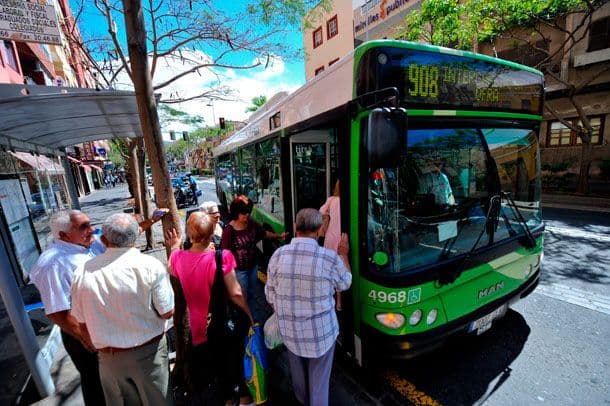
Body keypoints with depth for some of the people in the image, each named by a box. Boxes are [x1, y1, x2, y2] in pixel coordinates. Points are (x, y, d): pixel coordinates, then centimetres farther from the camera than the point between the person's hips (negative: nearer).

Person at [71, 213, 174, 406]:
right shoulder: (150, 265, -22)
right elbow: (167, 312, -16)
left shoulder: (83, 272, -9)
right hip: (148, 353, -3)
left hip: (108, 357, 4)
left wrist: (102, 345, 19)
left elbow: (82, 323, 2)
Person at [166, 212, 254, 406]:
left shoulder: (178, 257, -16)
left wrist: (174, 248, 20)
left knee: (220, 361, 28)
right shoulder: (221, 257, -29)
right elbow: (235, 294, -23)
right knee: (236, 357, 25)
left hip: (199, 326, 4)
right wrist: (250, 313, -8)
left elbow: (171, 270, 10)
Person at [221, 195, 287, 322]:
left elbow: (264, 233, 9)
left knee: (252, 294, 25)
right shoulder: (229, 230, -24)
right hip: (239, 270, -5)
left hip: (252, 266, 5)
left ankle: (256, 318, 46)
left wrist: (279, 235, 4)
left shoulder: (251, 223, -9)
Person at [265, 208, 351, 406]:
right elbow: (345, 283, -1)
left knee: (297, 371, 30)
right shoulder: (330, 258, -22)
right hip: (321, 330, -3)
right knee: (319, 377, 21)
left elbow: (270, 294, -3)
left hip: (289, 330, 4)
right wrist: (343, 255, 11)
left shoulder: (278, 254, -15)